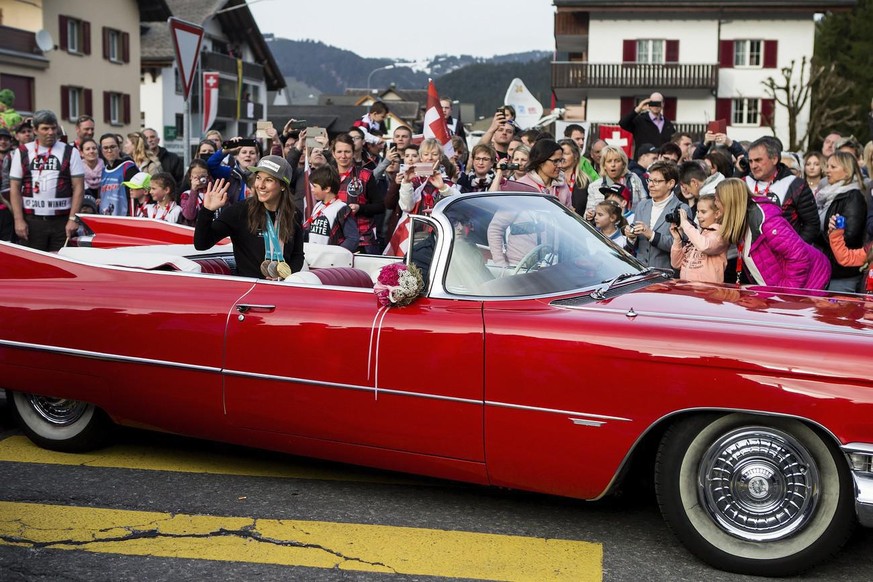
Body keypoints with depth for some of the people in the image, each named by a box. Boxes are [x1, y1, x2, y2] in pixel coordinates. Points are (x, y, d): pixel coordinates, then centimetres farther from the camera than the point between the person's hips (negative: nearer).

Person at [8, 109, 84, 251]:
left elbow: (78, 187, 3)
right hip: (31, 221, 1)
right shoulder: (22, 153, 9)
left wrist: (73, 218, -6)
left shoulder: (70, 152, 7)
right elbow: (15, 188, 8)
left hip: (62, 221, -1)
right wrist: (18, 220, -2)